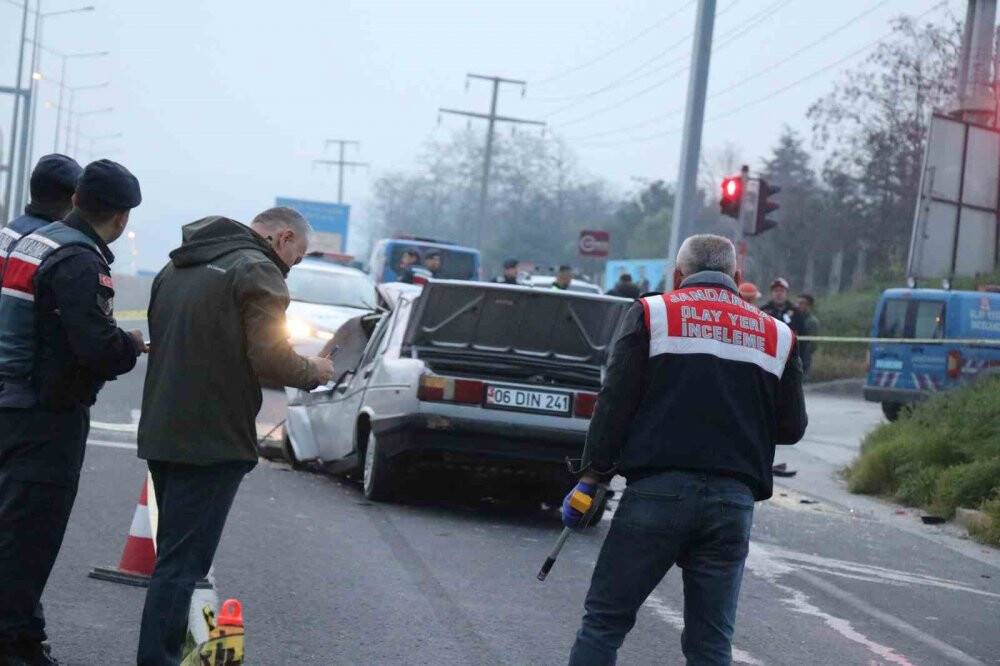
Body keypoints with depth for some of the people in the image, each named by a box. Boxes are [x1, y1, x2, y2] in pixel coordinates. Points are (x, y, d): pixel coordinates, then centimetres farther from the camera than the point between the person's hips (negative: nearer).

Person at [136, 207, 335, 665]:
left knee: (176, 554, 17)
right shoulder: (257, 270, -10)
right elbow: (269, 357, -19)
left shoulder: (179, 266, 17)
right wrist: (312, 371, 1)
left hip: (161, 434, 8)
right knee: (182, 562, -7)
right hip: (212, 440, -8)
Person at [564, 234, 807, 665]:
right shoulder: (777, 336, 13)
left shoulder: (651, 314, 4)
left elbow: (615, 405, -2)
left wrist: (590, 479, 1)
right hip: (733, 501, 3)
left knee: (604, 621, 4)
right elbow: (791, 428, 15)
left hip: (659, 489, -3)